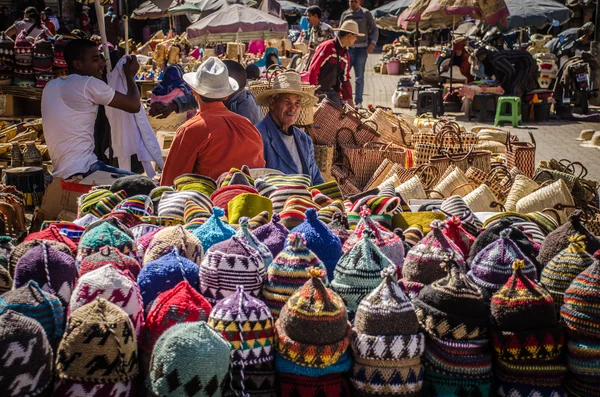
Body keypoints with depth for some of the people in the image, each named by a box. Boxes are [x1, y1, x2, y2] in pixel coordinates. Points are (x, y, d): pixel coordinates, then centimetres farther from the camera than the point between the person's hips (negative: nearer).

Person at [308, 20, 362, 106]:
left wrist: (349, 100, 16)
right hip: (318, 91, -7)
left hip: (331, 91, 7)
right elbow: (313, 69, -17)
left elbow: (345, 79, 19)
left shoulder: (346, 55, 13)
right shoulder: (327, 47, -12)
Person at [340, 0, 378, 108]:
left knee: (359, 77, 3)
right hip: (347, 48, 2)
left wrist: (372, 43, -13)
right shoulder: (345, 14, 9)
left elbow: (374, 29, 3)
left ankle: (358, 102, 8)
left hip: (361, 49, -2)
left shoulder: (366, 14, 3)